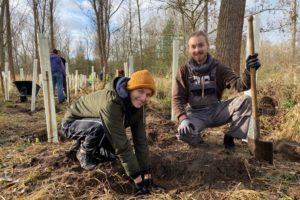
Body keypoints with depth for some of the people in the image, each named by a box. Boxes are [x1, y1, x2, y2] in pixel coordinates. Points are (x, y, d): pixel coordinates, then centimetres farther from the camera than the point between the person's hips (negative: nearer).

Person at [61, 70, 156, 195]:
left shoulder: (137, 105, -16)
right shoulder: (110, 103, -40)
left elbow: (141, 140, -15)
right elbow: (121, 143, -40)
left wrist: (146, 172, -18)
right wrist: (137, 177, -35)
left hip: (93, 126, 7)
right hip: (72, 123, -6)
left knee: (115, 153, -6)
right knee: (100, 127, -36)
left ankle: (83, 144, 18)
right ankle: (83, 152, -4)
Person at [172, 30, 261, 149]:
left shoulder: (219, 68, -3)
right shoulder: (184, 71, -5)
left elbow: (239, 84, -17)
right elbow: (177, 98, -8)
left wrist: (248, 72, -40)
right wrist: (183, 119, -26)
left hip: (216, 110, 2)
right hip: (195, 114, -2)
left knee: (246, 101, -20)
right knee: (183, 132, -35)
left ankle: (230, 136, -2)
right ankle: (196, 138, 4)